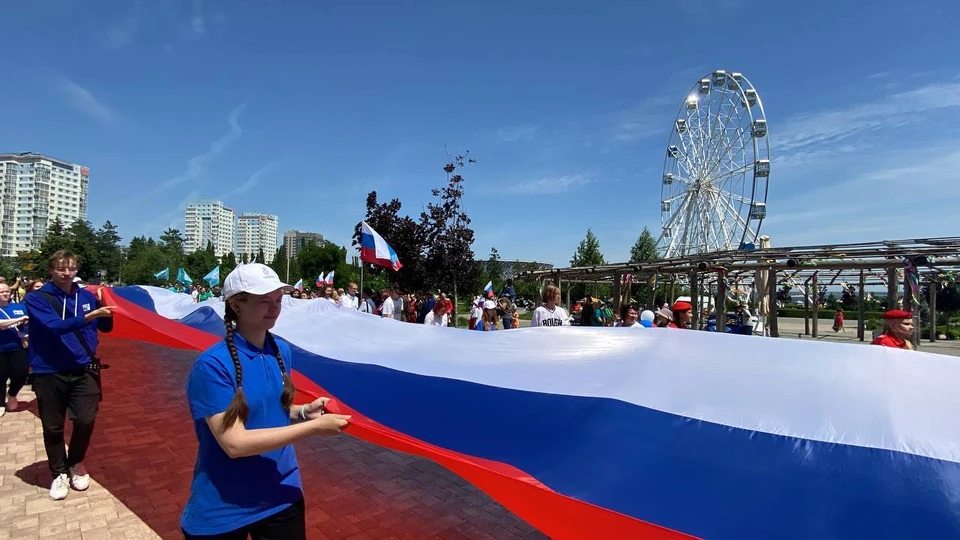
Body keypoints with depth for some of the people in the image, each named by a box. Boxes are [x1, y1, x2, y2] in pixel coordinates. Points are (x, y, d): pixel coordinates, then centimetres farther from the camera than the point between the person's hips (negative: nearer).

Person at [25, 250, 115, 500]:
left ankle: (76, 463, 24)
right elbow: (53, 326, -23)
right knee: (53, 427, 8)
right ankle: (59, 473, 28)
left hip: (84, 369, 2)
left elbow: (106, 327, 7)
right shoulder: (36, 298, -6)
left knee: (86, 420, -3)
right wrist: (90, 316, -34)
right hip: (49, 372, -1)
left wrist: (103, 305, -11)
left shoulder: (86, 296, 4)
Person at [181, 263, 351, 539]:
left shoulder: (282, 350, -2)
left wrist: (304, 412, -8)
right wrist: (313, 427, -27)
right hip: (222, 511, -5)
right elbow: (235, 443, -25)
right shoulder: (212, 365, -21)